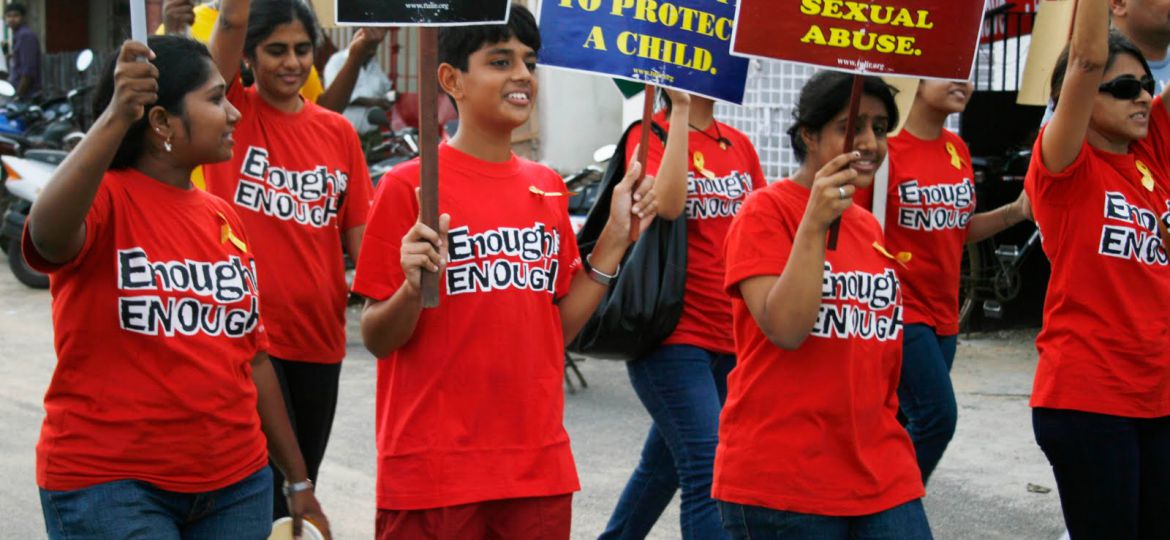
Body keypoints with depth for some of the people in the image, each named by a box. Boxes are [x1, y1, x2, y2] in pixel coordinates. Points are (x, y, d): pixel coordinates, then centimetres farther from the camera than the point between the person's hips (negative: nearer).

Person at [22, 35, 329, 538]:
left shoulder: (224, 219, 10)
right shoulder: (103, 199, -10)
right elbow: (47, 235, -34)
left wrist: (297, 481, 16)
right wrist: (115, 118, -44)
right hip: (110, 488, -6)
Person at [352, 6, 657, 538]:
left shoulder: (548, 188, 9)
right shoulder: (408, 187, -7)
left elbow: (558, 326, 12)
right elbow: (377, 340, -6)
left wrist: (616, 237, 6)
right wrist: (412, 288, -25)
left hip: (539, 466, 5)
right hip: (433, 471, -5)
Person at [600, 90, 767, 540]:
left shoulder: (739, 145, 10)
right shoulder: (650, 136, -7)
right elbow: (667, 203, -26)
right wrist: (681, 110, -22)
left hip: (730, 336, 6)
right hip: (673, 334, -6)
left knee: (665, 465, 18)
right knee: (710, 473, -13)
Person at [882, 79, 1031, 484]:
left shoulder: (957, 150, 9)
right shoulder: (885, 148, -13)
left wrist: (1015, 212, 5)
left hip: (942, 314, 7)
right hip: (898, 310, -7)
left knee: (919, 423, 9)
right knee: (938, 416, -14)